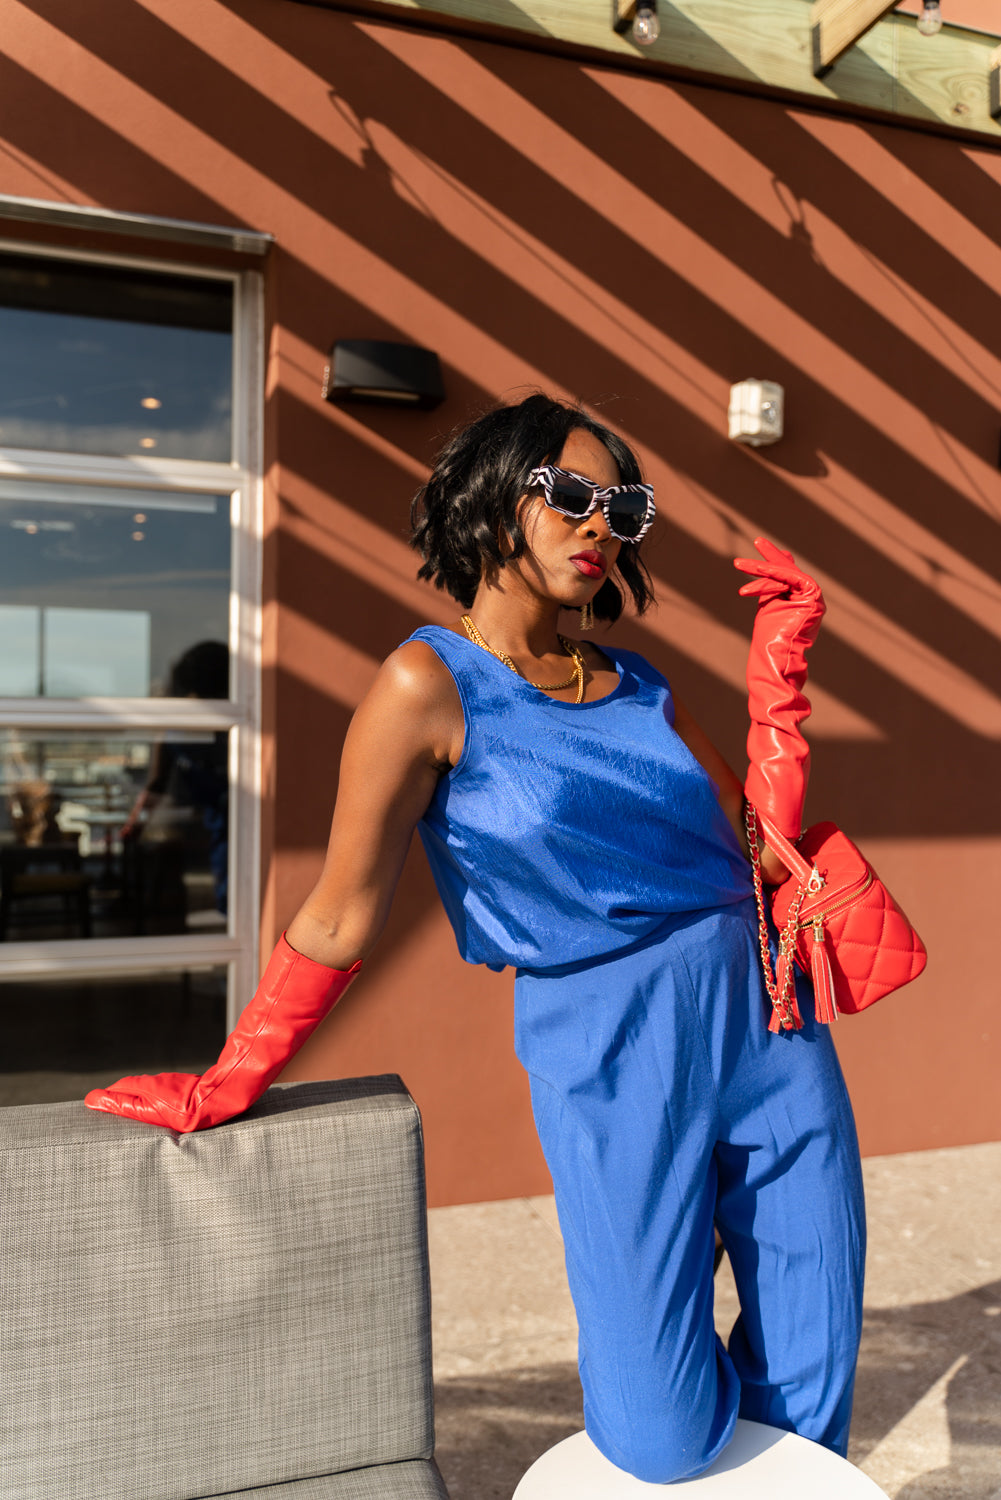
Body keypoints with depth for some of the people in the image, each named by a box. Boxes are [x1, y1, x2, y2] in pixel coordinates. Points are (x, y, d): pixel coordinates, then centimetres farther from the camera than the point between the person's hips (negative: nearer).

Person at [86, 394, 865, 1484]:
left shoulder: (638, 688, 9)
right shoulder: (432, 682, -10)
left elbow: (761, 843, 9)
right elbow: (338, 919, -5)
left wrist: (780, 664, 6)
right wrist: (224, 1087, 1)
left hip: (766, 1022, 6)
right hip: (610, 1054, -5)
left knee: (810, 1386, 13)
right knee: (664, 1445, 1)